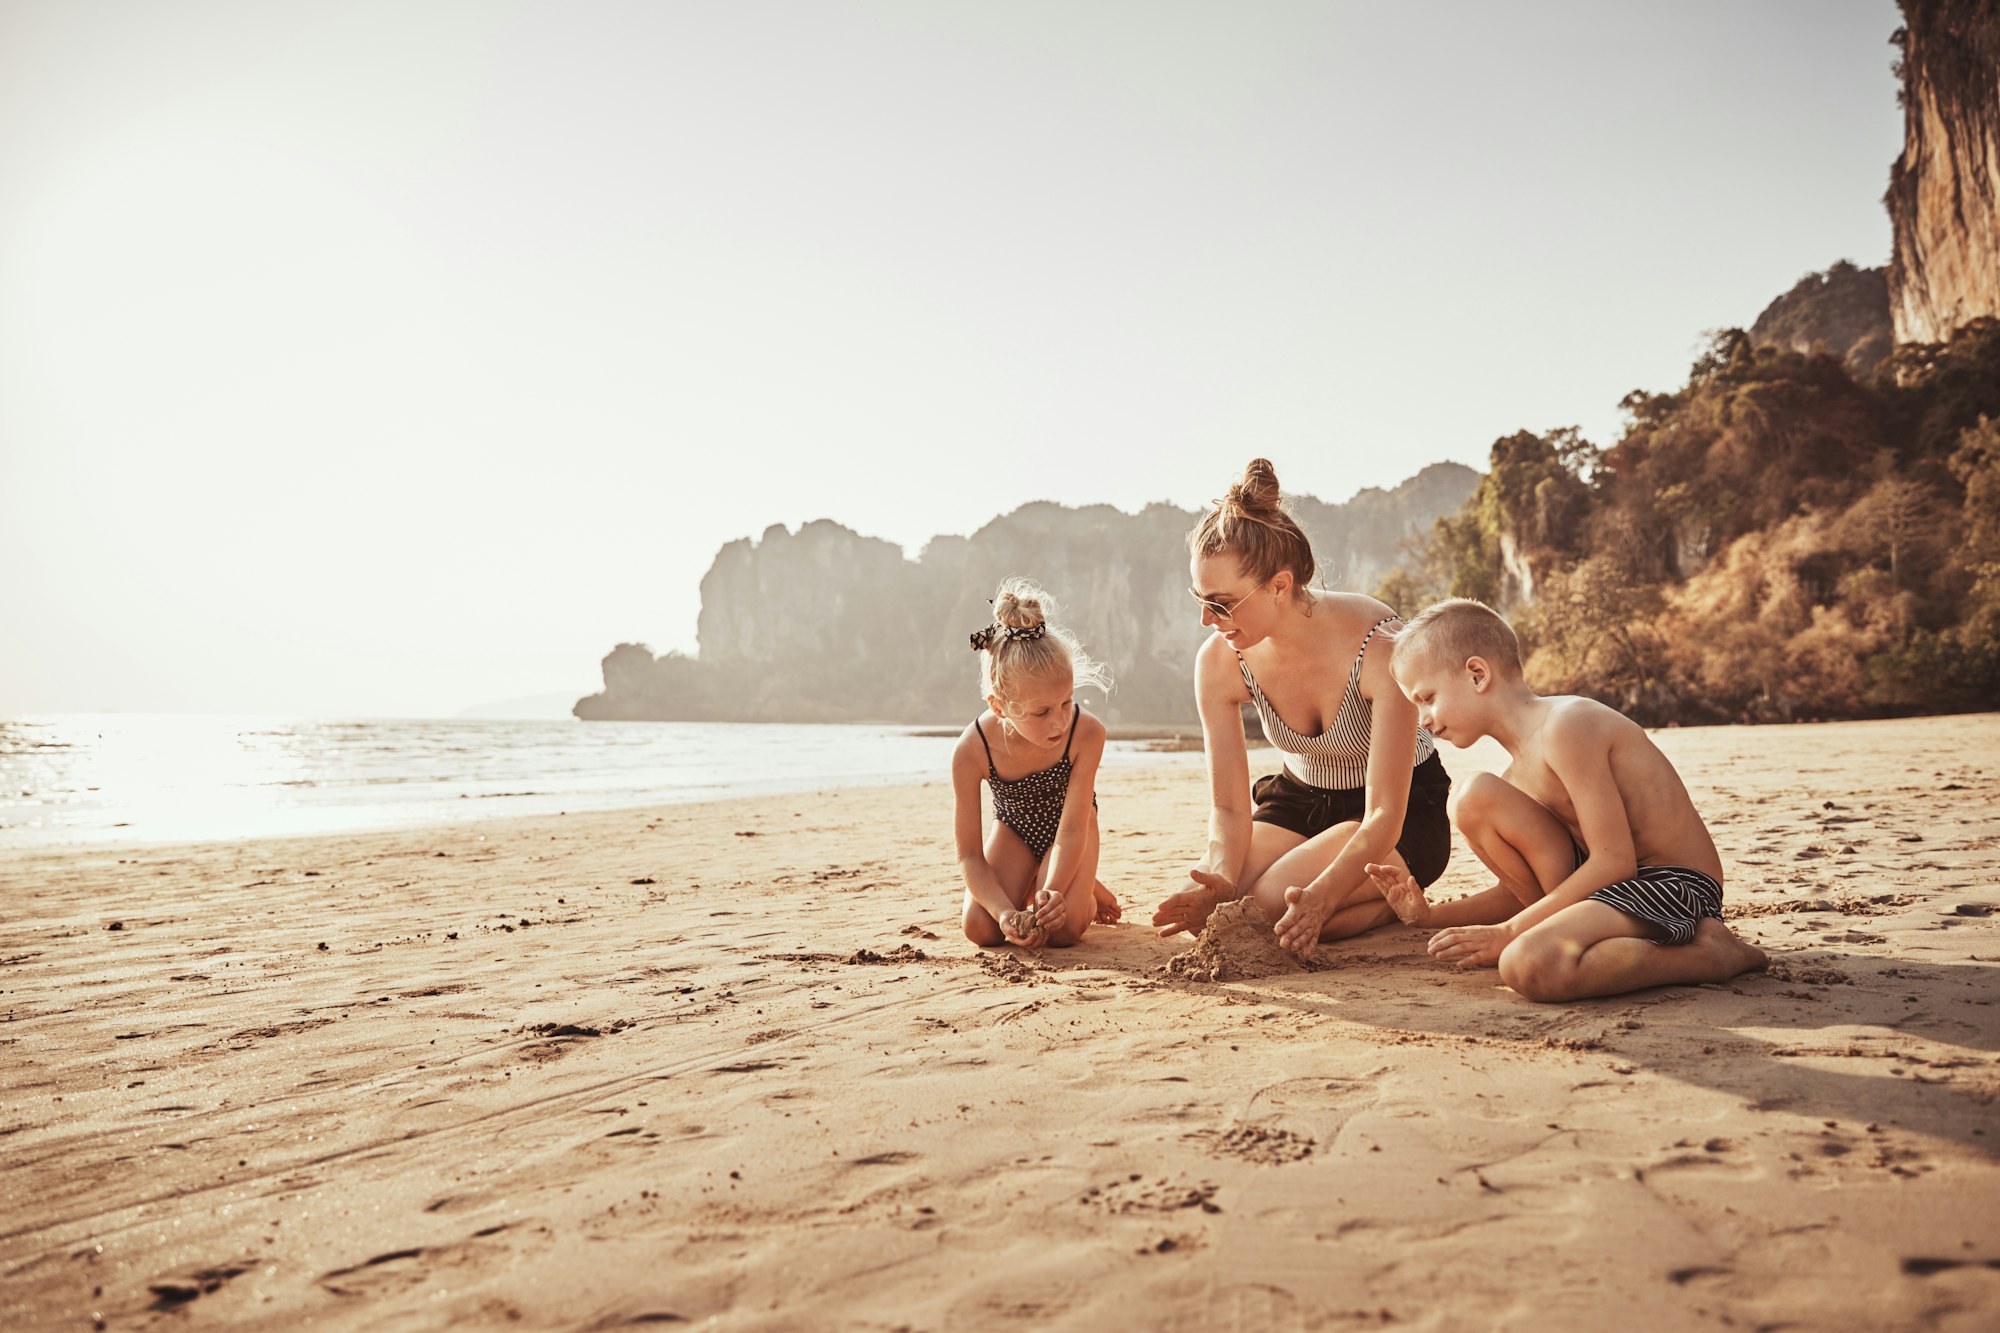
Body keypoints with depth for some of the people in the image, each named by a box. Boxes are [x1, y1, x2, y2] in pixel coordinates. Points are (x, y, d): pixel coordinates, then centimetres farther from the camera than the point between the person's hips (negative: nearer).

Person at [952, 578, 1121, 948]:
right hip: (1014, 830, 1)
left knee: (1062, 929, -24)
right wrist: (1005, 912, -42)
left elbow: (1071, 830, -30)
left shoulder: (1087, 733, -36)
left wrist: (1053, 892, -46)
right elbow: (969, 856, -27)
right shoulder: (972, 751, -34)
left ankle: (1085, 891, 13)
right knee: (981, 928, -19)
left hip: (1068, 825, -1)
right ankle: (1027, 887, 15)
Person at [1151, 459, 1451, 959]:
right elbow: (1228, 805, -13)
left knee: (1273, 903, -29)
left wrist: (1320, 896, -46)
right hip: (1301, 800, 5)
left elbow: (1384, 816, -30)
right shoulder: (1219, 661, -17)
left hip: (1406, 812, -5)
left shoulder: (1377, 646, -31)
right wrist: (1220, 878, -35)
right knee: (1201, 907, -18)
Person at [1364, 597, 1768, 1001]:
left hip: (1677, 883, -8)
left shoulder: (1565, 724, -18)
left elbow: (1614, 861, -22)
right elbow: (1519, 891, 15)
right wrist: (1432, 914, 0)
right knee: (1479, 800, -3)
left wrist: (1508, 932, -19)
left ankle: (1710, 953, -12)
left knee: (1529, 964, -33)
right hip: (1609, 882, 8)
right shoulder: (1519, 771, 10)